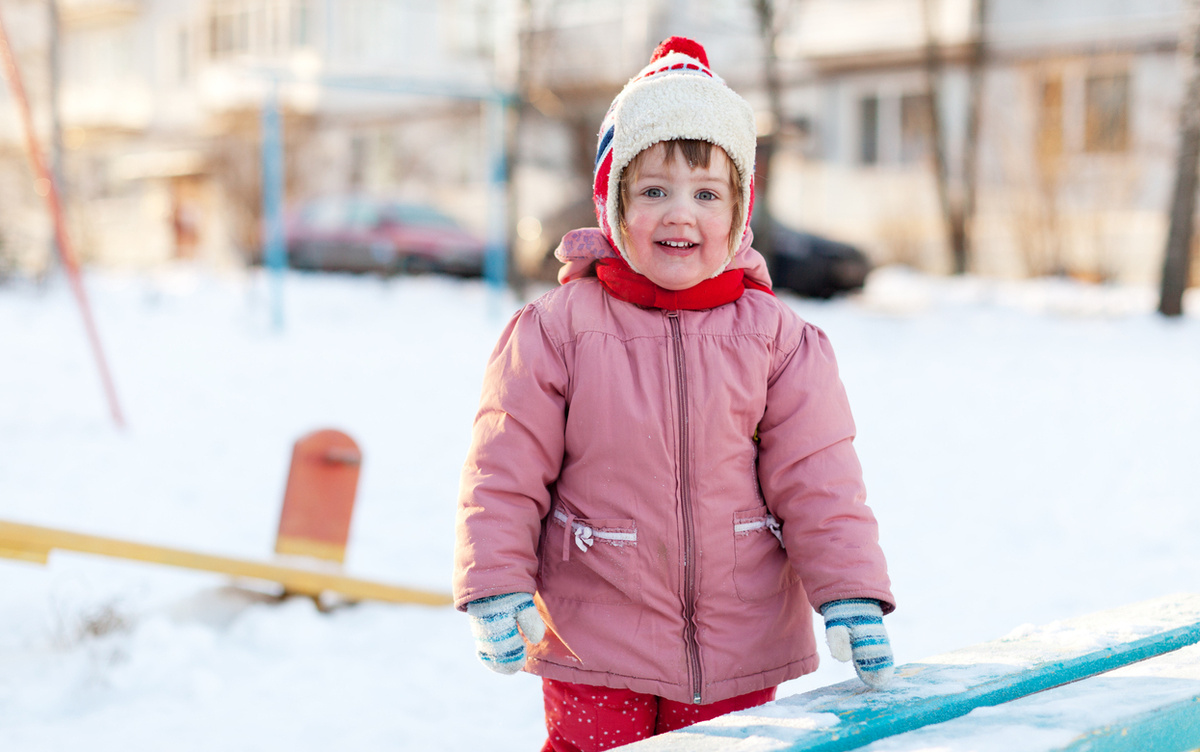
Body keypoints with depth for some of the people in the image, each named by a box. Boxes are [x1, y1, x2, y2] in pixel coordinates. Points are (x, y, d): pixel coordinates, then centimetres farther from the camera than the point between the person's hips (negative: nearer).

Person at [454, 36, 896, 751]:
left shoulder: (777, 337, -2)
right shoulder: (556, 330, -7)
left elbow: (817, 478, -1)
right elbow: (505, 472, -4)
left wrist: (853, 595, -7)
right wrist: (496, 586, -11)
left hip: (740, 646, 2)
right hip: (594, 644, -1)